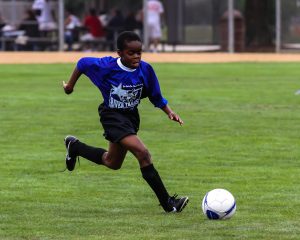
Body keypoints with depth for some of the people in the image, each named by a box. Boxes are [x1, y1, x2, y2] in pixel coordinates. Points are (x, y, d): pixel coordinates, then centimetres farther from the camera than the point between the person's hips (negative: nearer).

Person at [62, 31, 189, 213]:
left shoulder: (145, 69, -13)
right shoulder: (107, 67, -23)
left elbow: (156, 96, 1)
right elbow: (83, 63, -5)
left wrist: (169, 112, -12)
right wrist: (70, 85, 6)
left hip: (131, 116, 6)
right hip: (113, 116, -6)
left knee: (113, 163, 23)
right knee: (143, 153, -24)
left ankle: (74, 146, 47)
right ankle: (168, 203, -22)